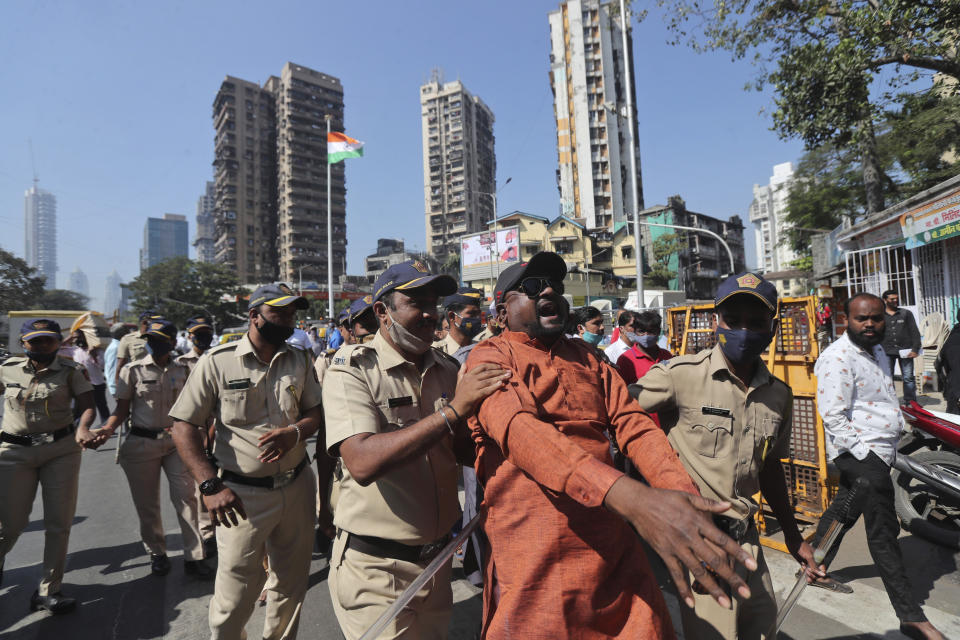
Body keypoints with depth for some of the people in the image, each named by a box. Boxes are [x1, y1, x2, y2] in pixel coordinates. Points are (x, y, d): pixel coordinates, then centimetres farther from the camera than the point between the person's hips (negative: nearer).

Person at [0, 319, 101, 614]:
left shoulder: (70, 371, -2)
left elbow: (87, 405, -10)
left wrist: (82, 429, -29)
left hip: (62, 449, -1)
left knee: (59, 522, 4)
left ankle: (48, 590, 18)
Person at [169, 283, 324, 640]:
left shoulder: (300, 361, 4)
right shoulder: (218, 362, -8)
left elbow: (317, 413, 6)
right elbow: (183, 426, -8)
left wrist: (294, 432, -17)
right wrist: (210, 486, -15)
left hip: (297, 487, 4)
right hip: (244, 493, -4)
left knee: (291, 586, 18)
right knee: (234, 599, 6)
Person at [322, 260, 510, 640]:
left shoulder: (446, 369, 3)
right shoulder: (352, 370, -15)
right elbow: (362, 462, -30)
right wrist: (453, 410, -31)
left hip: (437, 557, 6)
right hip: (375, 567, -6)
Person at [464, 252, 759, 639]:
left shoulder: (588, 357, 12)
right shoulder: (490, 358, -6)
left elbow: (636, 427, 3)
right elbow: (517, 428, -25)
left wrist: (689, 502, -15)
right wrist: (631, 497, -38)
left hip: (615, 557, 5)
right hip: (533, 569, -4)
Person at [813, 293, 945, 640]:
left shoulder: (877, 350, 13)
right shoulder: (837, 358, -18)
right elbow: (834, 417, -22)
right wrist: (865, 452, -22)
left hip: (879, 451, 10)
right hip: (860, 454, -10)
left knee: (844, 509, 20)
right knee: (884, 533, -4)